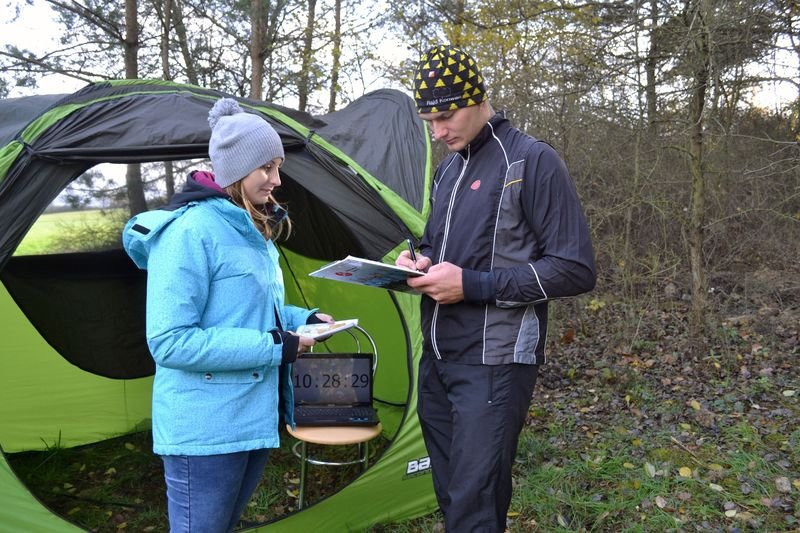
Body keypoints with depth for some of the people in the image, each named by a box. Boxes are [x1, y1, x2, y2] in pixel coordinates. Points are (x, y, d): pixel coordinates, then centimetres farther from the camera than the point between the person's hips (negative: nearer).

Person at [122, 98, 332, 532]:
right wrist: (272, 347, -24)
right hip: (205, 429, -9)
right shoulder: (190, 232, -21)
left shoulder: (253, 231, 8)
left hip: (255, 418, 9)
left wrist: (303, 319, 1)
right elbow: (169, 342, -25)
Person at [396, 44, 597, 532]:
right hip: (438, 355, 8)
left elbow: (576, 270, -15)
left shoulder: (532, 162, -11)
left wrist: (474, 285, -21)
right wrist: (419, 261, 0)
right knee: (451, 492, 16)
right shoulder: (449, 168, 12)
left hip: (493, 362, -7)